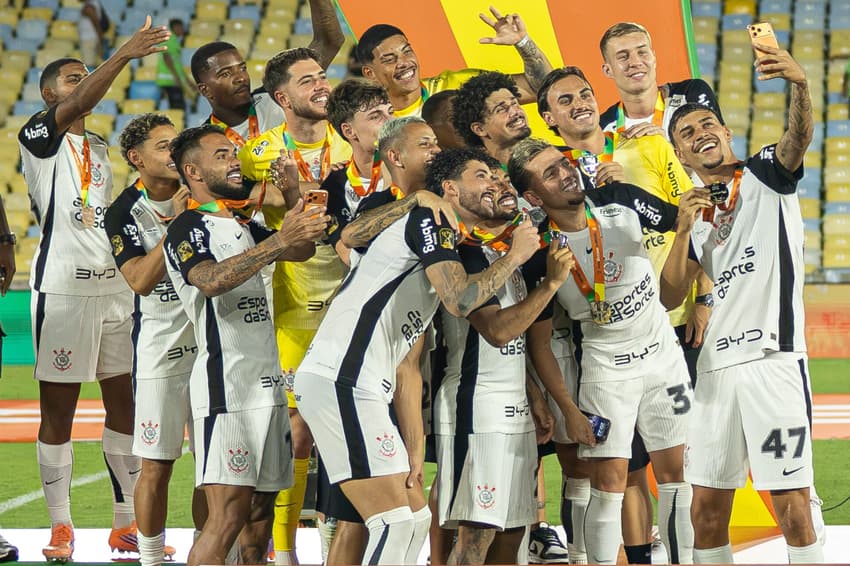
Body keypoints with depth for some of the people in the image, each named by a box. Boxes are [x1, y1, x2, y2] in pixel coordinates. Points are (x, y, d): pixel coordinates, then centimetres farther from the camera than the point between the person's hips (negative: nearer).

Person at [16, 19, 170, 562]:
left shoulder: (101, 149, 20)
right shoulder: (39, 137, -3)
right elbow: (78, 105, -23)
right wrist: (126, 54, -34)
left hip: (113, 283, 7)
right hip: (62, 286, -7)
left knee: (125, 402, 5)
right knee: (58, 409, -2)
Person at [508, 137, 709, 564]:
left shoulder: (622, 201, -9)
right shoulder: (539, 255, -16)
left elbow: (676, 221, 8)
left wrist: (688, 212, -17)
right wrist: (568, 409, -11)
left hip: (663, 351, 3)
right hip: (606, 366, -3)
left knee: (676, 473, 6)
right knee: (608, 484, -8)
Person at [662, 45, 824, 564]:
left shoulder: (766, 175, 4)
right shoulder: (697, 212, 18)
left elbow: (800, 137, -19)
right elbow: (670, 296, 12)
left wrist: (801, 85, -40)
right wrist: (684, 231, -2)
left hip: (773, 359, -6)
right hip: (717, 363, 6)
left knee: (792, 505, -9)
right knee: (708, 506, 6)